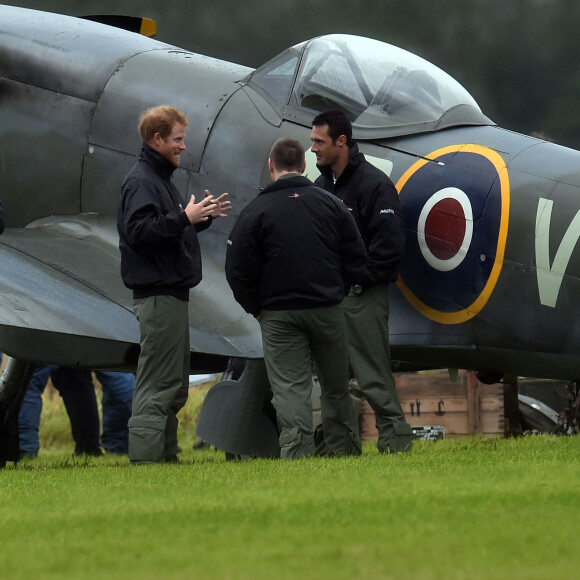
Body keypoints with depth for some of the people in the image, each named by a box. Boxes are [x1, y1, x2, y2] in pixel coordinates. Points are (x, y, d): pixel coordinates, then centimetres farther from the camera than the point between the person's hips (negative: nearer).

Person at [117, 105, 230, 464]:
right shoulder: (142, 181, -12)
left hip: (172, 293, 11)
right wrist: (184, 217, -26)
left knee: (175, 382, 14)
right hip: (158, 296, -11)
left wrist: (204, 216, 13)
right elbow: (137, 231, -24)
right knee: (158, 381, -12)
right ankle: (145, 455, -13)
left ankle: (166, 454, 18)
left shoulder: (161, 178, 20)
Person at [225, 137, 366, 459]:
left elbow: (237, 270, -6)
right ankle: (344, 447, 18)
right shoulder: (330, 203, 5)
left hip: (279, 314, -3)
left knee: (290, 386, -4)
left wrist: (256, 308, 5)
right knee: (336, 385, 14)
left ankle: (297, 451, -14)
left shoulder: (256, 211, -4)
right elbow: (356, 257, 7)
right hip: (328, 310, 3)